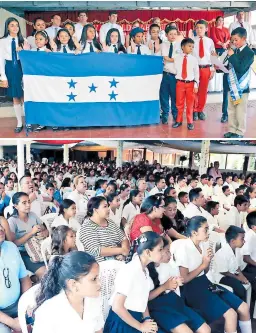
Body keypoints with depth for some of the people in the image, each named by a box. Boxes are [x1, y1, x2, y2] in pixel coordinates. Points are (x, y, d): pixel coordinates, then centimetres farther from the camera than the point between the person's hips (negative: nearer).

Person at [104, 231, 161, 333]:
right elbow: (117, 307, -21)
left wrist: (147, 319, -4)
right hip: (122, 321, -7)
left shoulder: (145, 270, 4)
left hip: (135, 319, 7)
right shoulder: (130, 271, -21)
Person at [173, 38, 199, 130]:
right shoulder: (177, 58, 1)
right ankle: (179, 120, 23)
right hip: (180, 83, 1)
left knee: (190, 104, 7)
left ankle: (190, 122, 18)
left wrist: (196, 85, -6)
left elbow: (196, 73, -1)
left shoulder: (194, 59, -1)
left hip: (190, 83, 0)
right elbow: (175, 70, 6)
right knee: (179, 103, 9)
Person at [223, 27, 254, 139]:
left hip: (242, 87, -6)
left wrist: (232, 56, -18)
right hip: (231, 86, 7)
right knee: (231, 110, 12)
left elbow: (241, 68, -22)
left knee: (240, 112, 1)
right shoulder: (235, 51, 8)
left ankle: (240, 132, 12)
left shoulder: (249, 53, -10)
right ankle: (232, 130, 24)